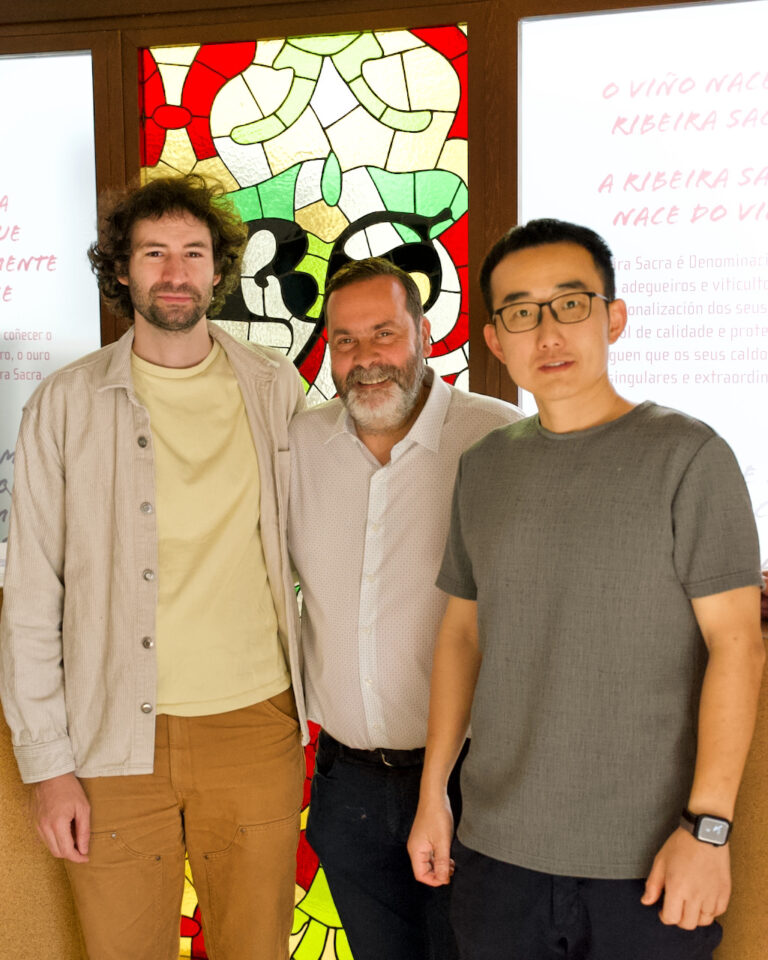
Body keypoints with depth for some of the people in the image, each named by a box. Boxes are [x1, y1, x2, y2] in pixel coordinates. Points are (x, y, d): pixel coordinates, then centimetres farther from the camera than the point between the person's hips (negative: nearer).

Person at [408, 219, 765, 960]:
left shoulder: (685, 455, -7)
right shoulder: (485, 467, 7)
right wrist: (432, 793, 9)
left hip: (649, 862, -4)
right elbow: (462, 630, 11)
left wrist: (707, 827, -15)